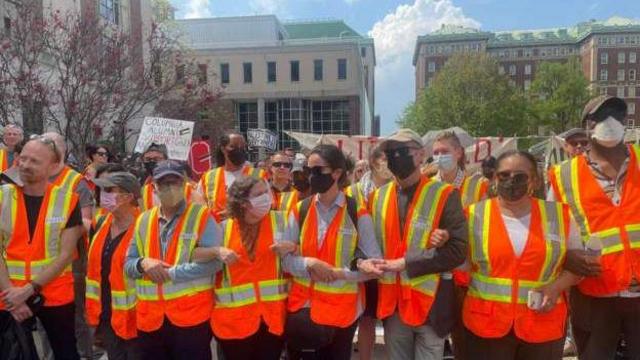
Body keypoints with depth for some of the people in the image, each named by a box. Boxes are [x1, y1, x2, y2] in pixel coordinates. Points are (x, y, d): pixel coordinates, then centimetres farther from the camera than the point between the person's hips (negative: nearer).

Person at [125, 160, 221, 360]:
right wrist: (143, 263, -9)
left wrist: (170, 272, -17)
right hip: (149, 319, 5)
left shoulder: (202, 216, -5)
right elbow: (128, 265, 13)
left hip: (191, 316, -4)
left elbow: (212, 262, -15)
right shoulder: (143, 220, 10)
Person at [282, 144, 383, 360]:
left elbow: (374, 263, -9)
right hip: (303, 304, 1)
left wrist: (338, 273, -21)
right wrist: (310, 264, -20)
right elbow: (285, 258, -2)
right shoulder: (299, 210, 0)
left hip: (341, 308, -1)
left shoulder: (357, 213, -8)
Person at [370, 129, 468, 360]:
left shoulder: (444, 195, -9)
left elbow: (457, 250, -16)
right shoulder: (378, 197, 7)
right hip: (392, 304, 4)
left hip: (431, 305, -4)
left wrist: (406, 263, -18)